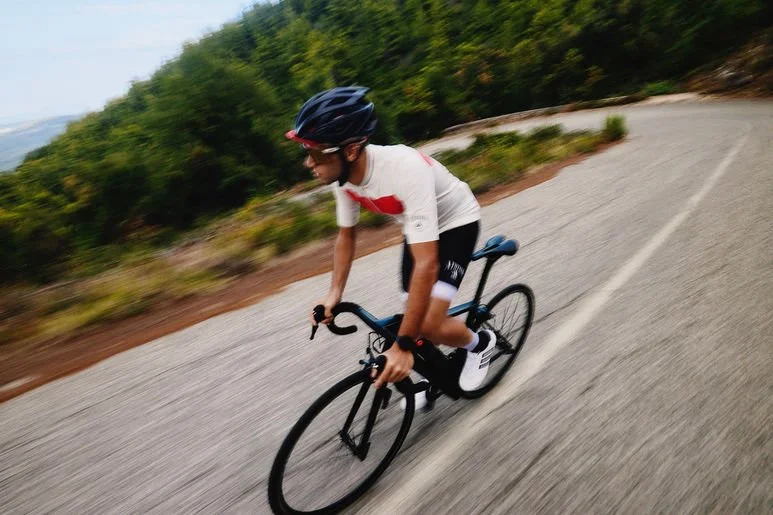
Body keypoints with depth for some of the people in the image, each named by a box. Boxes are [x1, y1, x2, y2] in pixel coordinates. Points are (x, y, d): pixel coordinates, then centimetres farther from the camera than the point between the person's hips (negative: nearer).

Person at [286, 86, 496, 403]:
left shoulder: (404, 169, -40)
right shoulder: (342, 175, -18)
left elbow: (427, 264, -41)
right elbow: (346, 236, -1)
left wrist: (403, 346, -39)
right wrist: (334, 293, -15)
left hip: (456, 224, -6)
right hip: (419, 228, 6)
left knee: (429, 326, -19)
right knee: (413, 316, 6)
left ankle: (480, 343, 14)